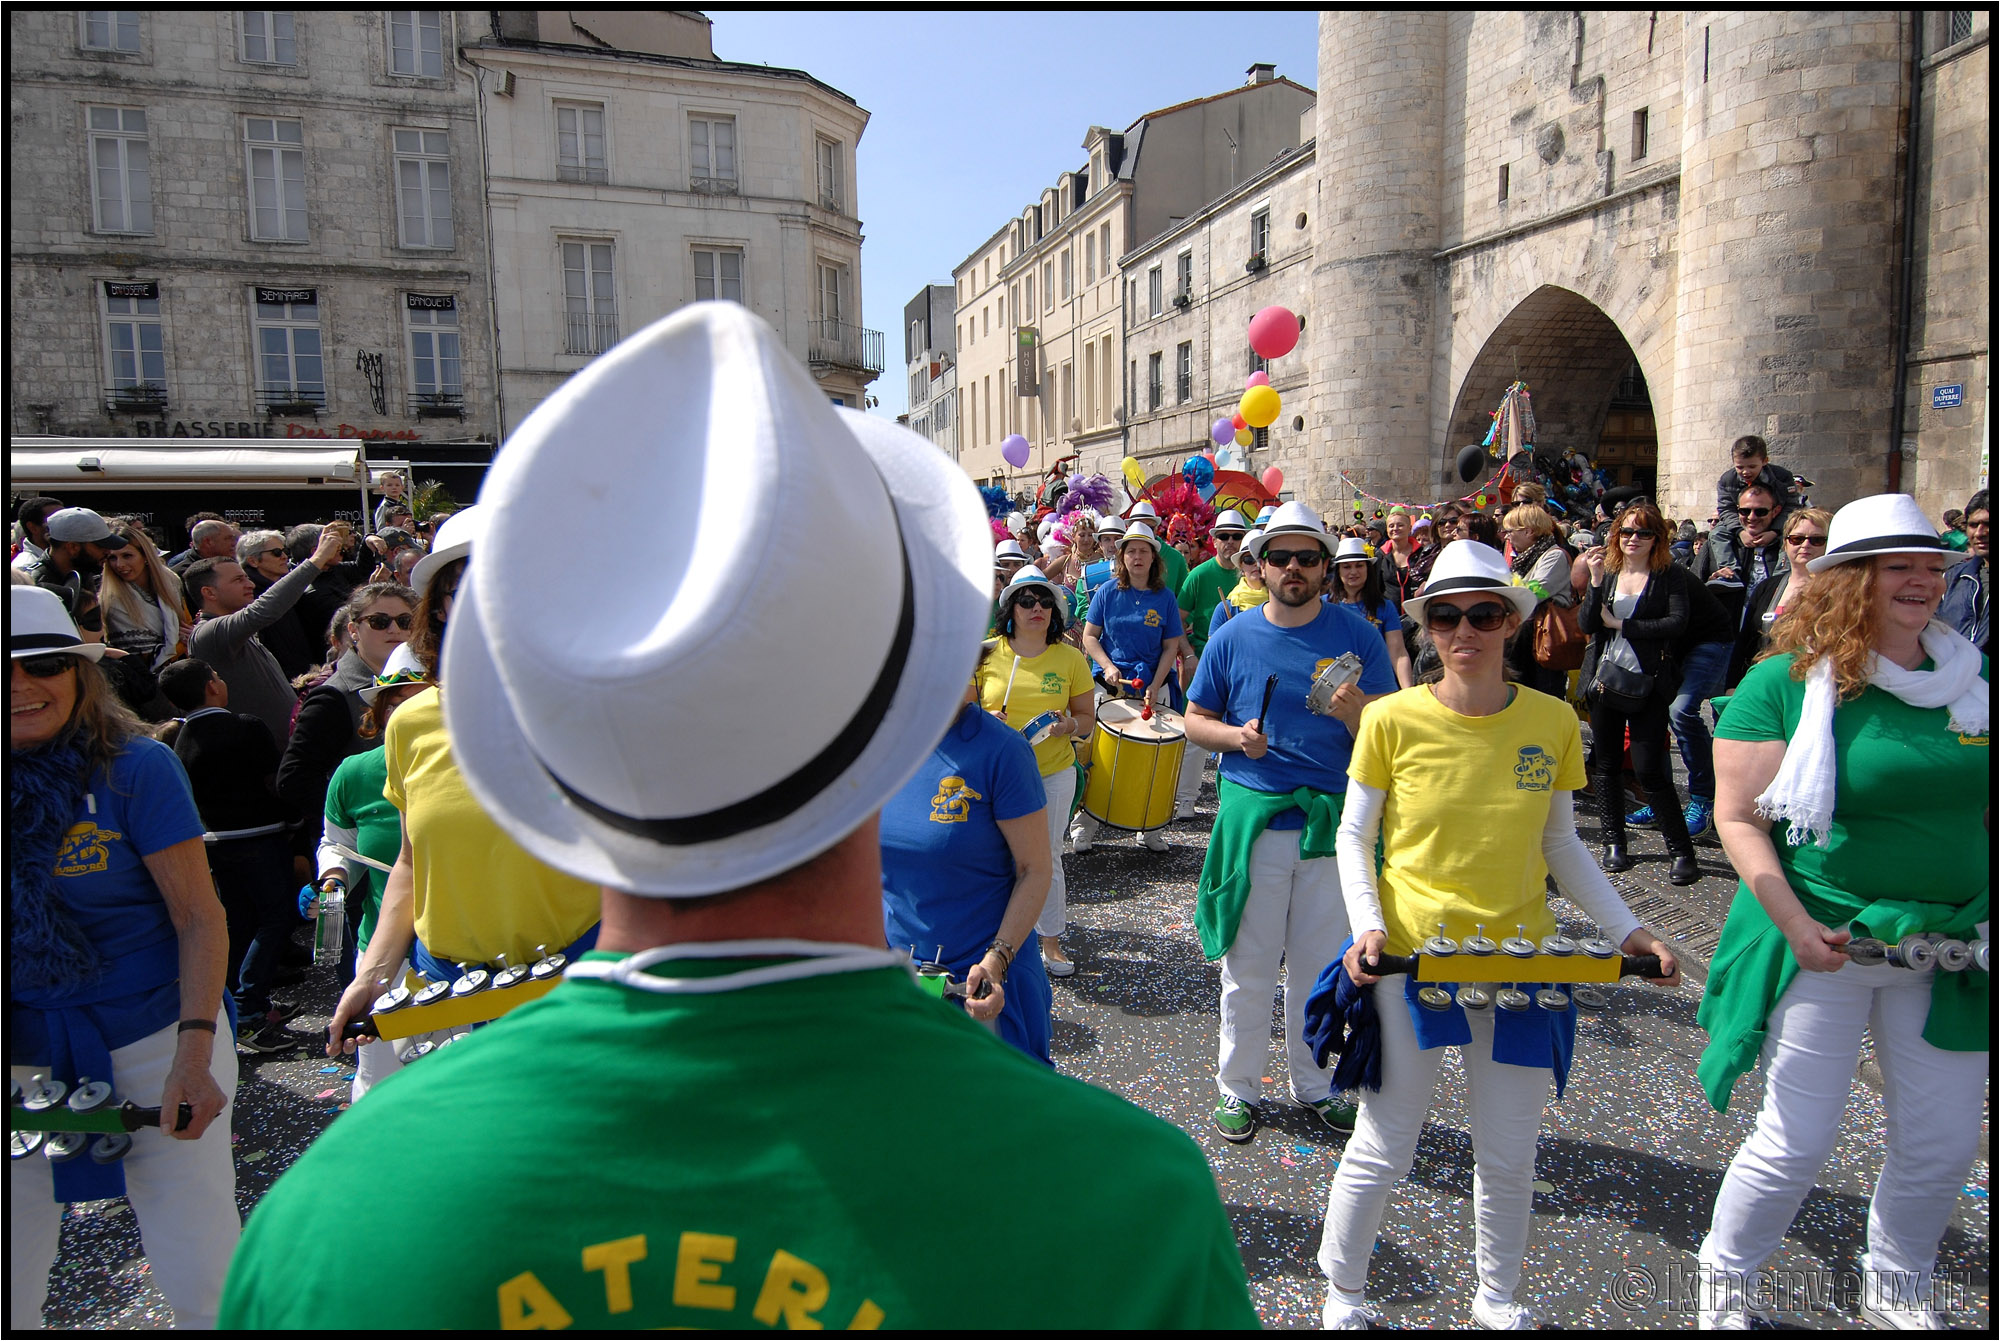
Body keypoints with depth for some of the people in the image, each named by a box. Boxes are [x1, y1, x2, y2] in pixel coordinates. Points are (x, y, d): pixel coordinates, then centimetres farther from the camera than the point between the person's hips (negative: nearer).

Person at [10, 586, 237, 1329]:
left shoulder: (137, 768, -9)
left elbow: (200, 918, -9)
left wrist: (194, 1054, -17)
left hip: (152, 1040, -3)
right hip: (19, 1058, 3)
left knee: (203, 1282, 4)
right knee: (9, 1293, 14)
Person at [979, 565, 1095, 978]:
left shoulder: (1070, 658, 0)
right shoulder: (986, 654, -2)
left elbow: (1088, 719, 7)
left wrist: (1069, 725, -16)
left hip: (1054, 773, 0)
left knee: (1046, 858, 7)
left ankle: (1051, 941, 25)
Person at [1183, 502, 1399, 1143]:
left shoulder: (1357, 634, -1)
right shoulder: (1233, 637, 0)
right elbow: (1194, 721, 7)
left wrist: (1353, 708, -23)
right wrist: (1236, 736, -13)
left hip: (1334, 819, 1)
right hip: (1252, 816, 0)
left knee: (1323, 962, 12)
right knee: (1247, 962, 7)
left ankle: (1314, 1083, 32)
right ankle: (1238, 1085, 26)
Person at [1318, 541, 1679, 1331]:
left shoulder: (1554, 721, -2)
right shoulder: (1393, 719, -10)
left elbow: (1561, 845, 9)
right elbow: (1354, 836, -2)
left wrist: (1623, 927, 0)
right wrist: (1366, 925, -15)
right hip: (1410, 955, -2)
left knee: (1508, 1155, 15)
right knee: (1384, 1149, 7)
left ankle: (1499, 1300, 41)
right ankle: (1343, 1293, 32)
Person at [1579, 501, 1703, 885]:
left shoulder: (1671, 575, -1)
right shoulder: (1606, 570, 8)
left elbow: (1676, 623, -14)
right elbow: (1586, 624, -2)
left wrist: (1619, 624, -10)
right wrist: (1596, 581, -14)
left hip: (1647, 684, -4)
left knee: (1649, 770, -6)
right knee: (1607, 764, 10)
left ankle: (1682, 851, 7)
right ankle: (1614, 843, 24)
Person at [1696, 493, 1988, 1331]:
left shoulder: (1970, 677, 5)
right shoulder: (1787, 681, -12)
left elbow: (1984, 810, 14)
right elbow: (1737, 818, -13)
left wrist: (1980, 919, 7)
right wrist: (1794, 924, -20)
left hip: (1948, 945, 6)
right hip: (1825, 946, -5)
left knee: (1945, 1145, 15)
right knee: (1797, 1142, 3)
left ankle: (1896, 1292, 42)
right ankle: (1722, 1280, 28)